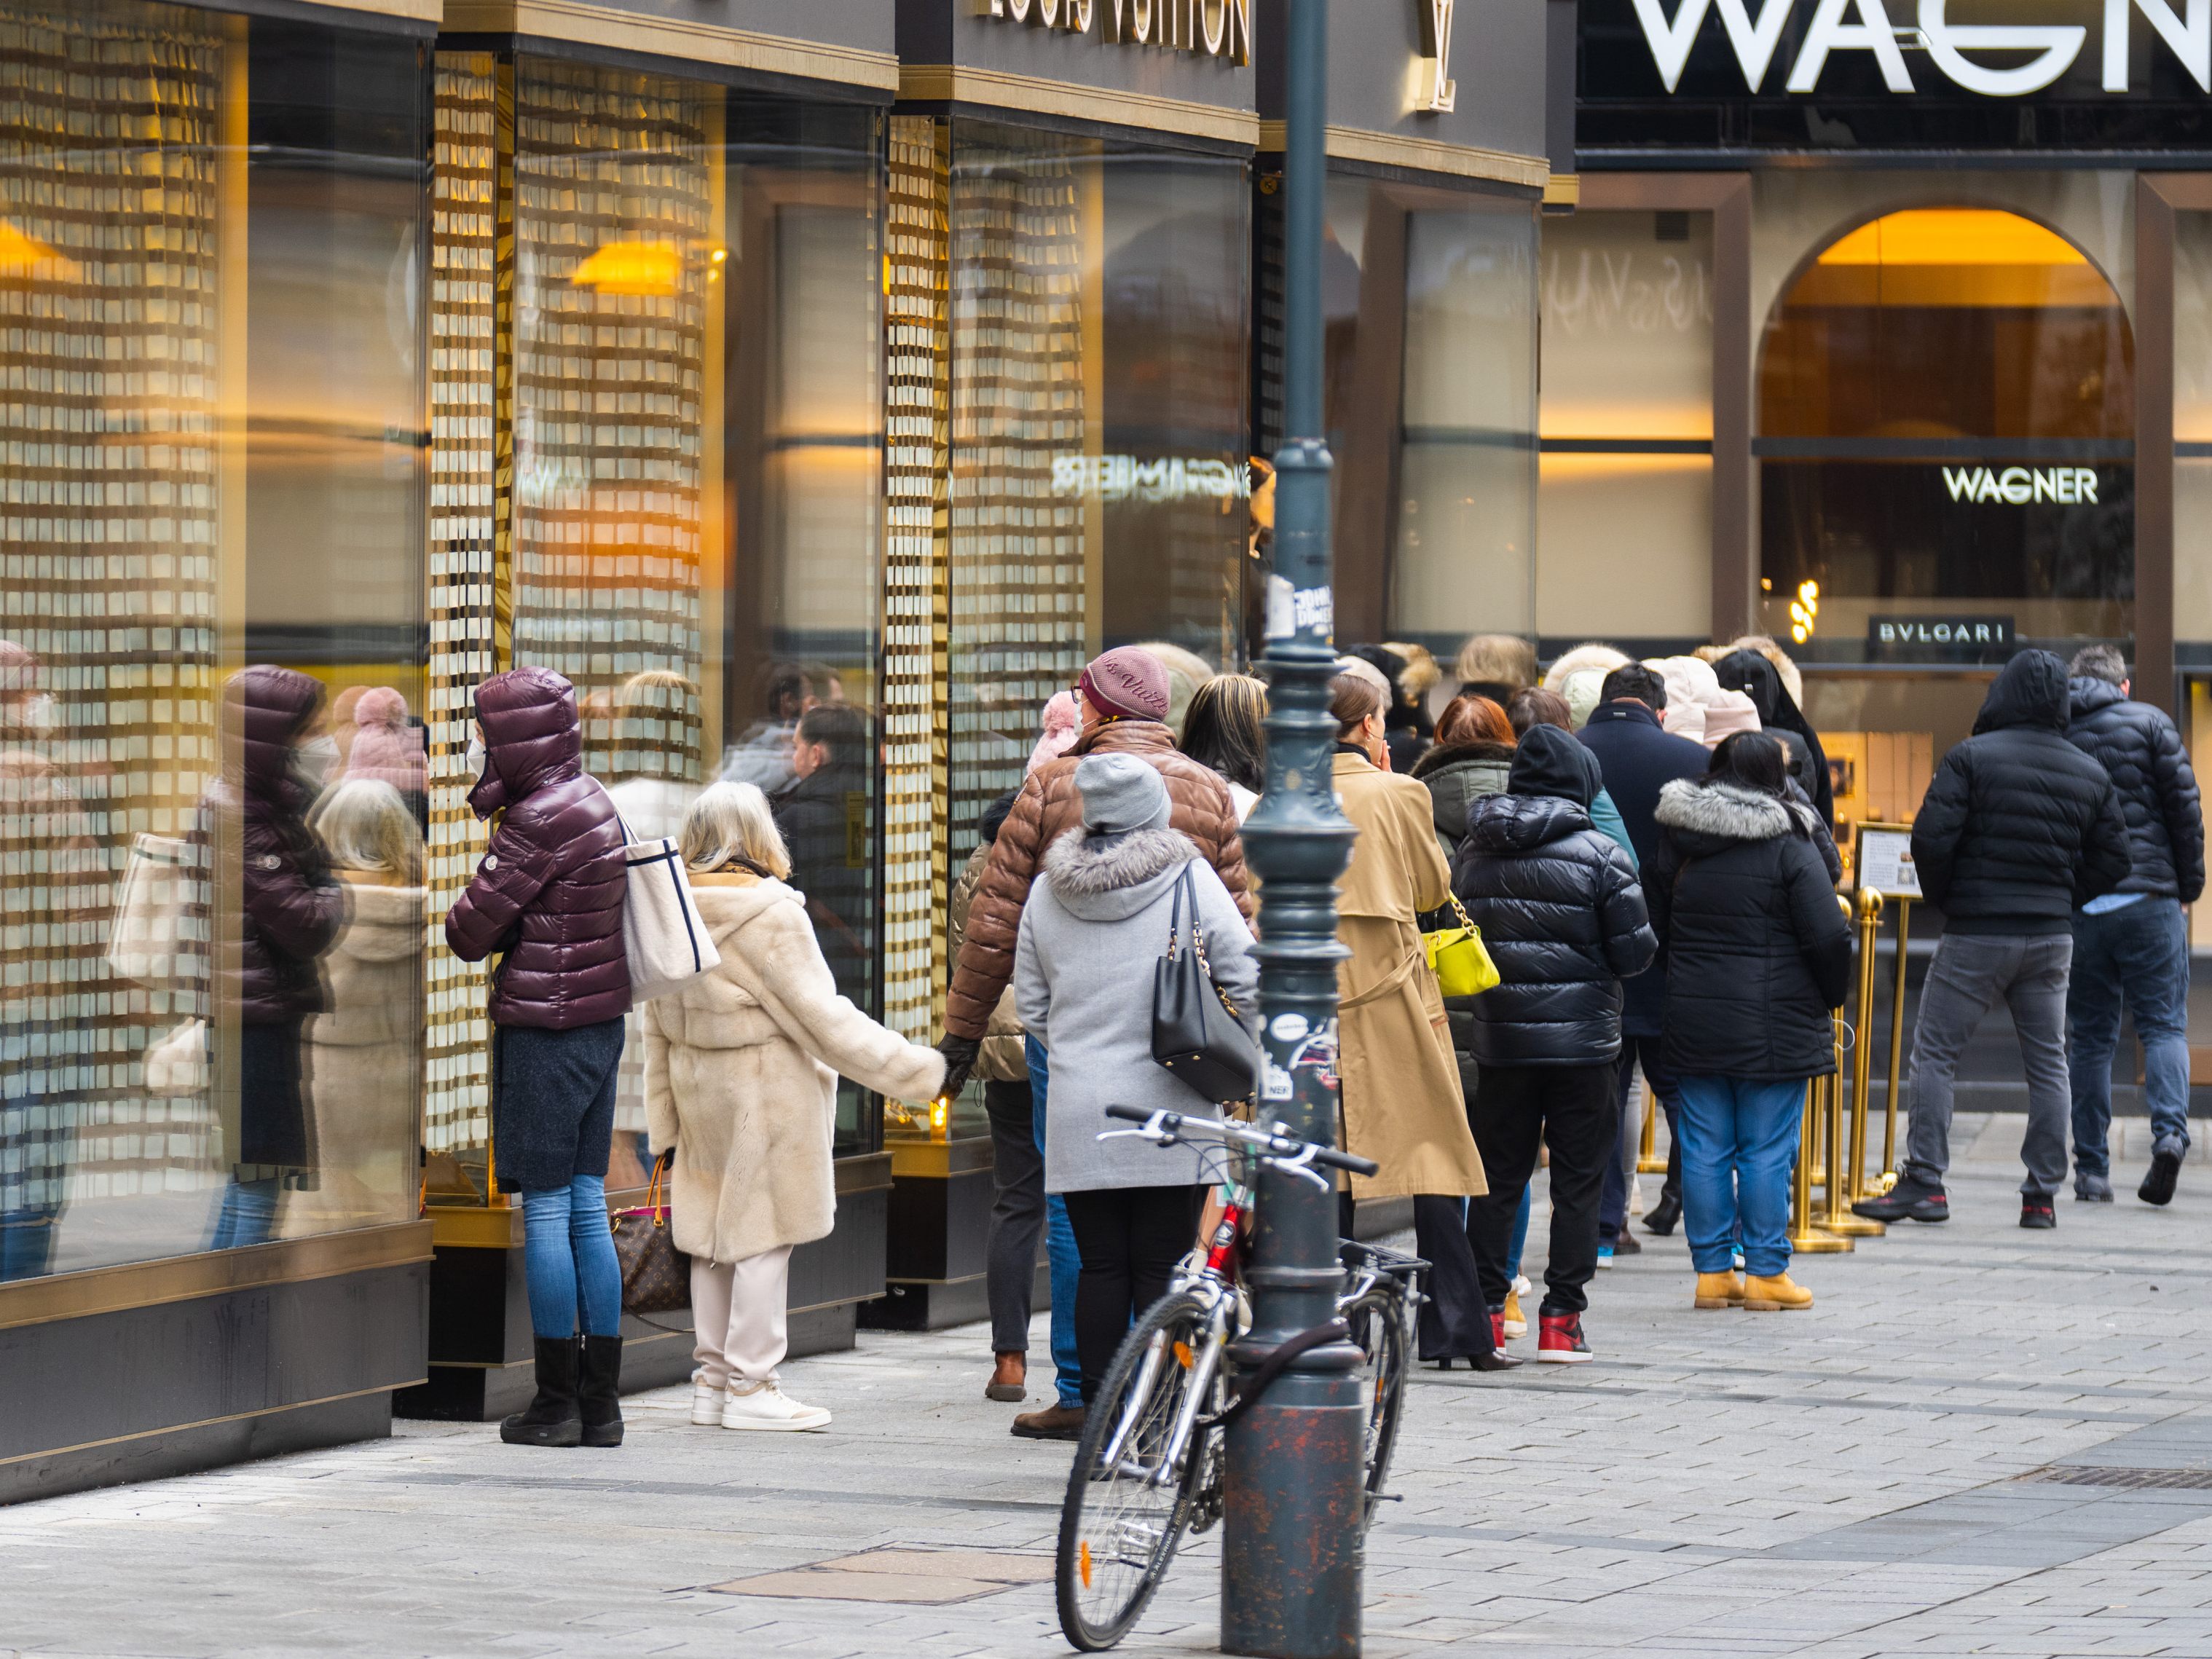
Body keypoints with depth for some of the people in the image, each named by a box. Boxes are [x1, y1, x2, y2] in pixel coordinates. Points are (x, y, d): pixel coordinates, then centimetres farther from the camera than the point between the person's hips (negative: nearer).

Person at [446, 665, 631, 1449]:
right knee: (588, 1210, 10)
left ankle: (556, 1402, 0)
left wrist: (464, 920, 9)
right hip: (601, 1024, 9)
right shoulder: (593, 804, 11)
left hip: (544, 1031, -9)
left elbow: (470, 930, -12)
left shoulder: (540, 821, -17)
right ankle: (601, 1400, 11)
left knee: (546, 1210, -3)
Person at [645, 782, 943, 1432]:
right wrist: (915, 1069, -12)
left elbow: (658, 1030, 10)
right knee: (763, 1232, -1)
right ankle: (750, 1387, 0)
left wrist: (663, 1124, 17)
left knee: (712, 1235, 13)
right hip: (767, 1092, -7)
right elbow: (823, 1018, -18)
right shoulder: (770, 915, -17)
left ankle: (712, 1378, 19)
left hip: (699, 1089, 7)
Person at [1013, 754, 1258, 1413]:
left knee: (1100, 1266, 7)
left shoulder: (1048, 889, 7)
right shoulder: (1188, 878, -4)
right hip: (1166, 1109, -3)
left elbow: (1029, 1003, 14)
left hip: (1077, 1114, 3)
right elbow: (1248, 982, -5)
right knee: (1162, 1269, 0)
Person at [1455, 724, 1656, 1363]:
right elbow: (1635, 951, -9)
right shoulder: (1599, 855, -10)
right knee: (1577, 1181, 4)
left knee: (1498, 1176, 10)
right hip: (1582, 1040, -3)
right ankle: (1560, 1320, 3)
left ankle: (1483, 1309, 8)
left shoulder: (1474, 854, 3)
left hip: (1500, 1039, 3)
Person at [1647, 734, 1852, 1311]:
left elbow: (1654, 928, 13)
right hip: (1772, 1024, -4)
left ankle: (1712, 1270, 10)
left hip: (1692, 1020, 4)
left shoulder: (1673, 843, 6)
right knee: (1767, 1150, 2)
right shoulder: (1789, 846, -8)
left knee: (1703, 1149, 7)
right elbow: (1828, 936, -10)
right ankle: (1767, 1270, 5)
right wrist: (1829, 999, 5)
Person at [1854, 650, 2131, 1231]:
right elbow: (2112, 862, 7)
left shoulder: (1971, 758, -9)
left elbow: (1931, 839, -14)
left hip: (1975, 935, -4)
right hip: (2052, 938, 4)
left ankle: (1924, 1180, -2)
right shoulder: (2091, 775, 6)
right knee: (2048, 1062, 11)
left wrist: (1944, 899, 4)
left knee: (1935, 1052, 3)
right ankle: (2042, 1193, 10)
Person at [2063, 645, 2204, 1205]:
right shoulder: (2148, 723, 2)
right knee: (2163, 1023, 3)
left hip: (2075, 905, 2)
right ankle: (2169, 1131, -21)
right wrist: (2189, 882, 8)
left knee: (2089, 1036, 8)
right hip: (2148, 897, -2)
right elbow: (2185, 804, -2)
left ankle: (2091, 1169, 4)